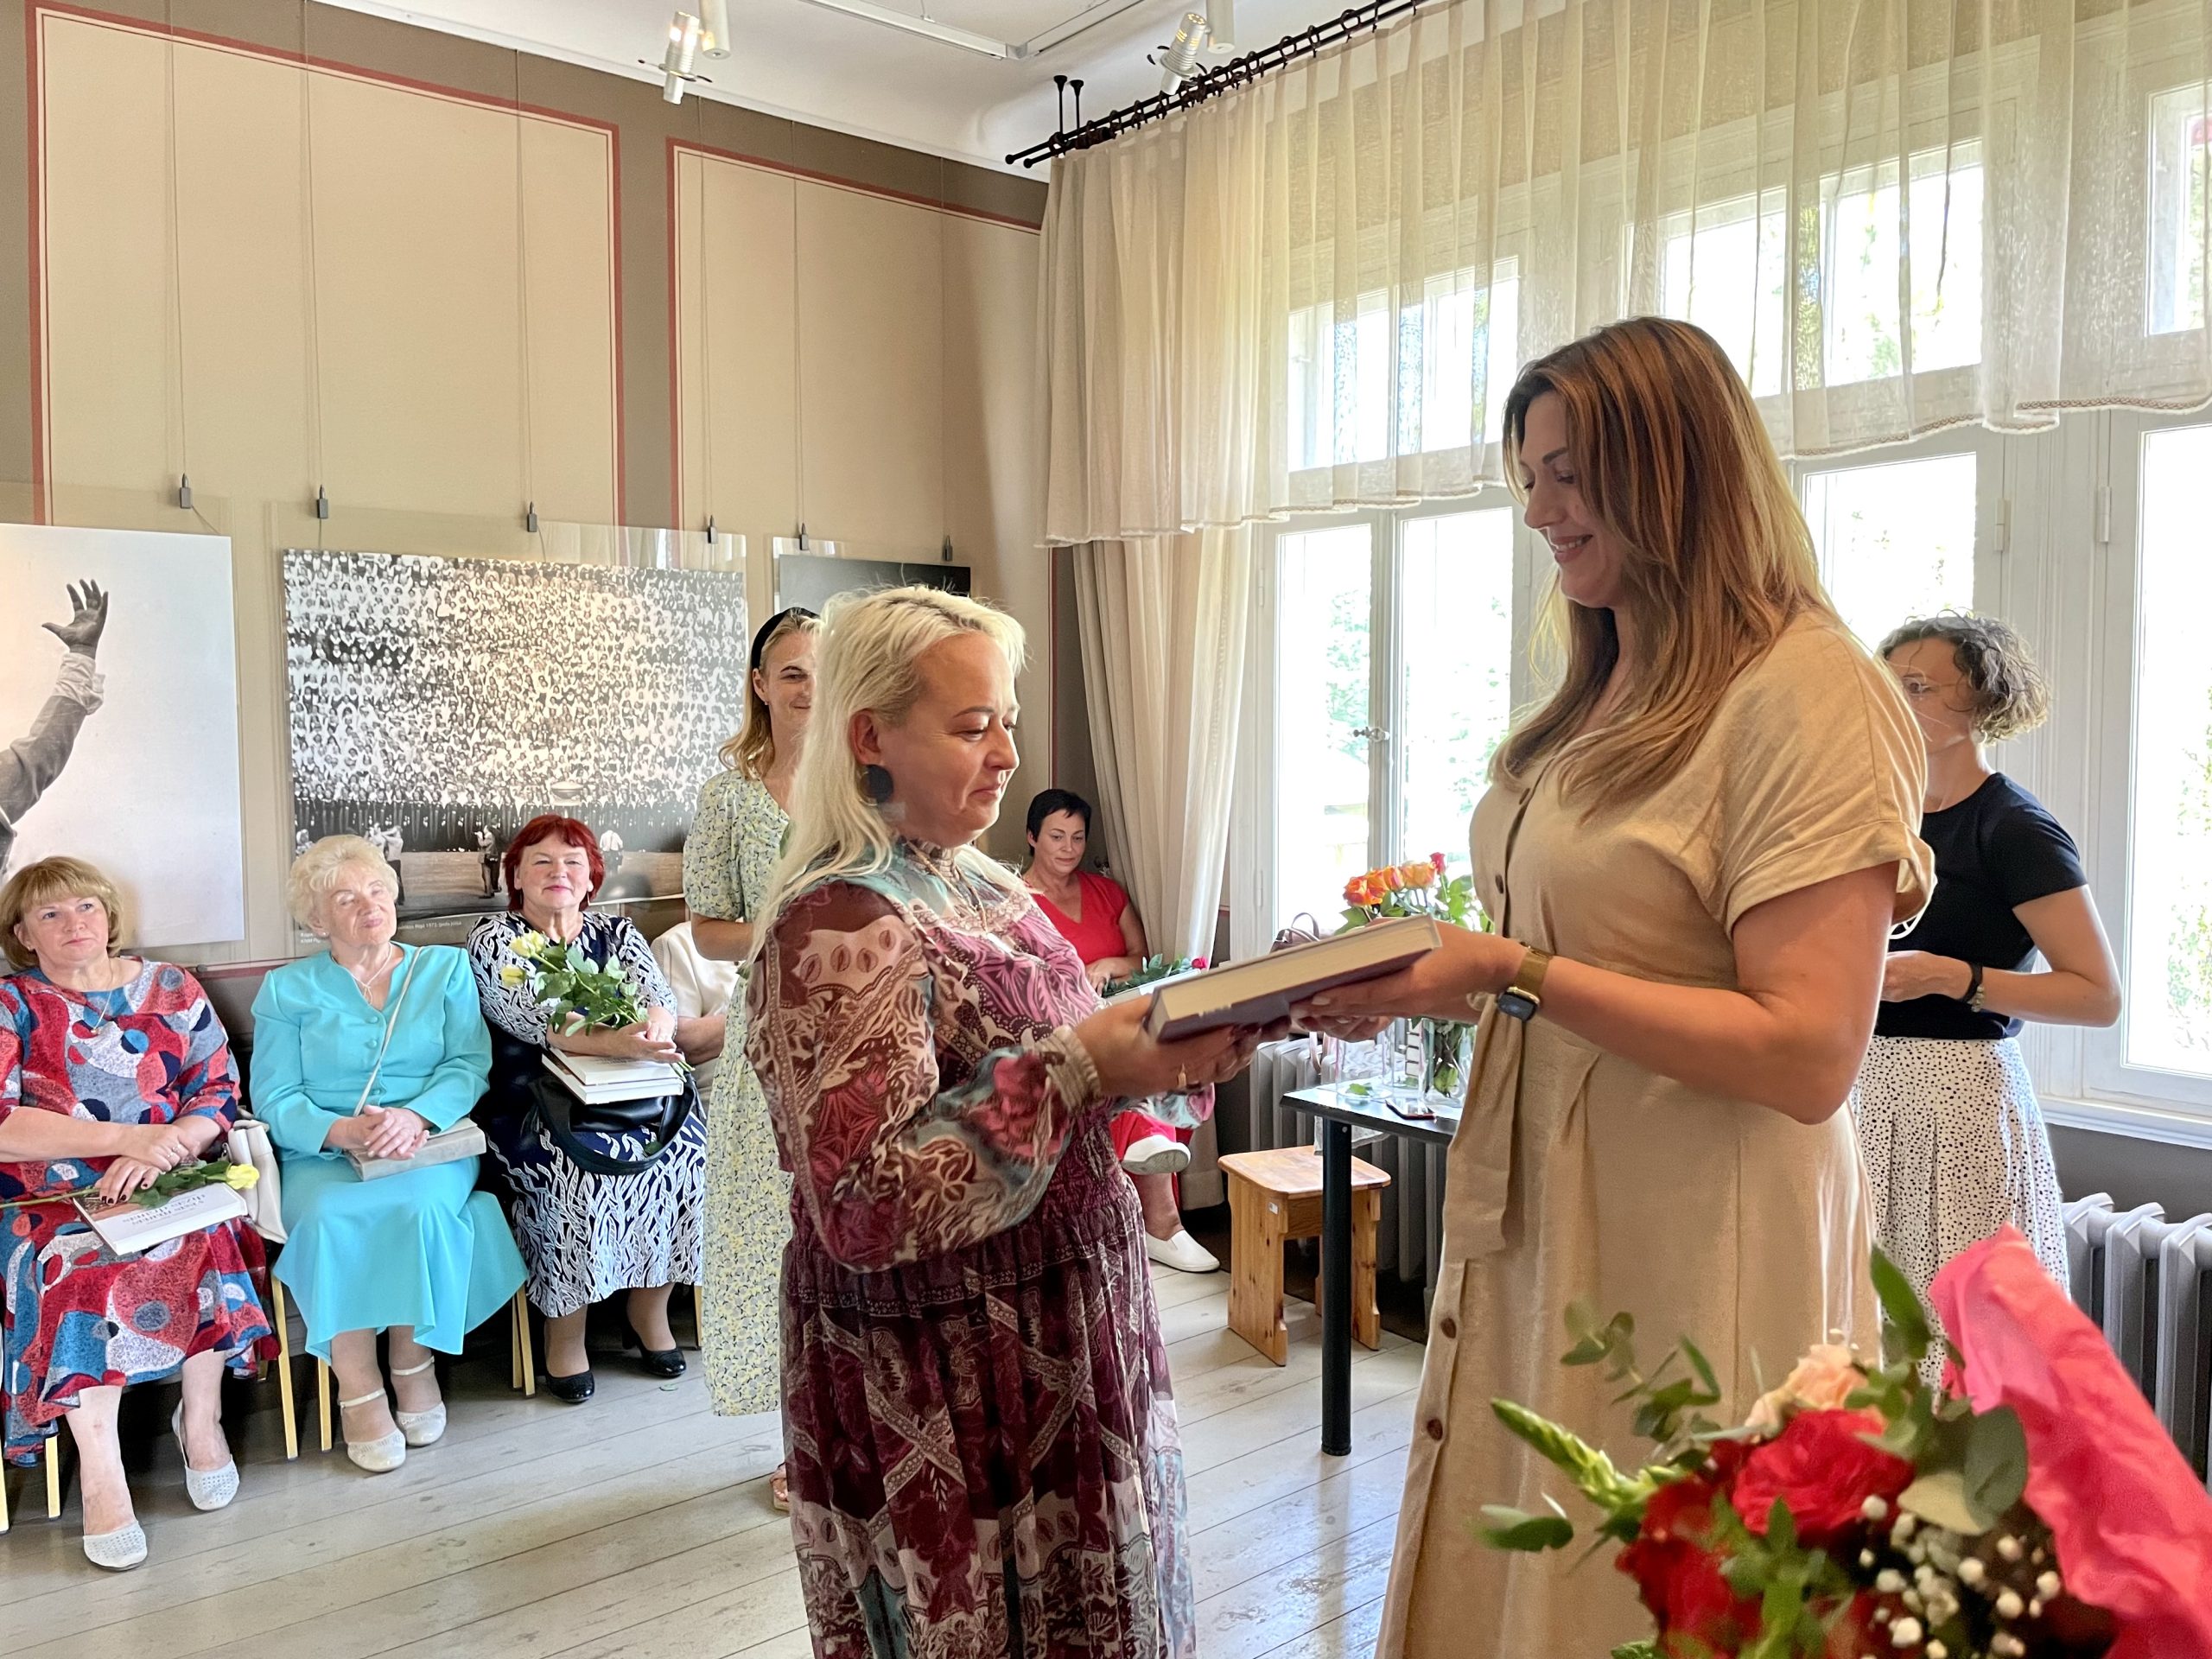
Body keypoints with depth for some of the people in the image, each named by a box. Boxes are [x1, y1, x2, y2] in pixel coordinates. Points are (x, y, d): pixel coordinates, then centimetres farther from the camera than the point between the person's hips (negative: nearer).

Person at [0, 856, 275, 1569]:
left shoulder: (172, 990, 11)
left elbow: (219, 1095, 4)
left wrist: (161, 1151, -16)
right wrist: (126, 1138, -18)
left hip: (168, 1183, 1)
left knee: (208, 1235, -31)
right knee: (76, 1263, -33)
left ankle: (201, 1416, -15)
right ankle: (99, 1469, -29)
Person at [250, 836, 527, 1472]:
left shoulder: (446, 968, 13)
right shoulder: (288, 989, 11)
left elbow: (470, 1064, 1)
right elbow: (275, 1099, 1)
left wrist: (415, 1116, -19)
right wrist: (342, 1132, -19)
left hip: (430, 1147, 0)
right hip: (323, 1157, 0)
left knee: (420, 1205, -33)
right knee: (331, 1217, -32)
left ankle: (414, 1362, -11)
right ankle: (357, 1390, -19)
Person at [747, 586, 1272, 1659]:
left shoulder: (983, 884, 6)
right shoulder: (839, 927, -21)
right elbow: (866, 1205, -28)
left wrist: (1159, 1054, -6)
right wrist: (1081, 1064, -29)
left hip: (1061, 1353, 8)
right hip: (946, 1406, -8)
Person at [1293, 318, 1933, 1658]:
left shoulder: (1802, 690, -15)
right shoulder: (1605, 695, 12)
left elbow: (1808, 1054, -21)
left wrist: (1516, 975, -22)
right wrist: (1417, 974, 1)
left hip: (1695, 1248, -8)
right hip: (1534, 1219, 8)